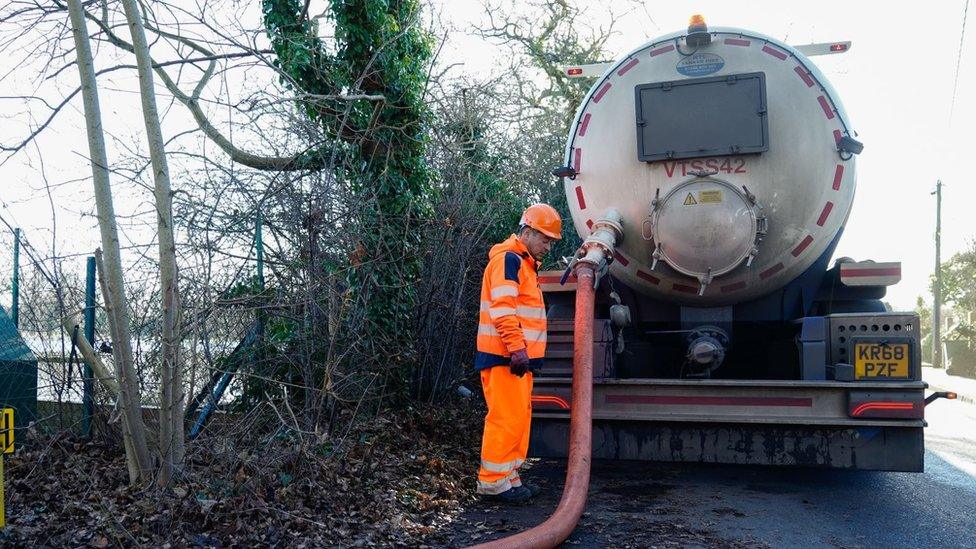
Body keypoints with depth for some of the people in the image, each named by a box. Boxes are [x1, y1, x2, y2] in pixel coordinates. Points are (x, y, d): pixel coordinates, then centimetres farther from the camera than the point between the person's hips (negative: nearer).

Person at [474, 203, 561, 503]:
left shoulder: (524, 263, 23)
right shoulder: (508, 259, -10)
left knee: (520, 417, 12)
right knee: (507, 418, -8)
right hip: (505, 356, -10)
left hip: (519, 356, 10)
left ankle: (509, 475, 20)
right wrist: (517, 348, -25)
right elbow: (502, 308, -21)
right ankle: (492, 480, -1)